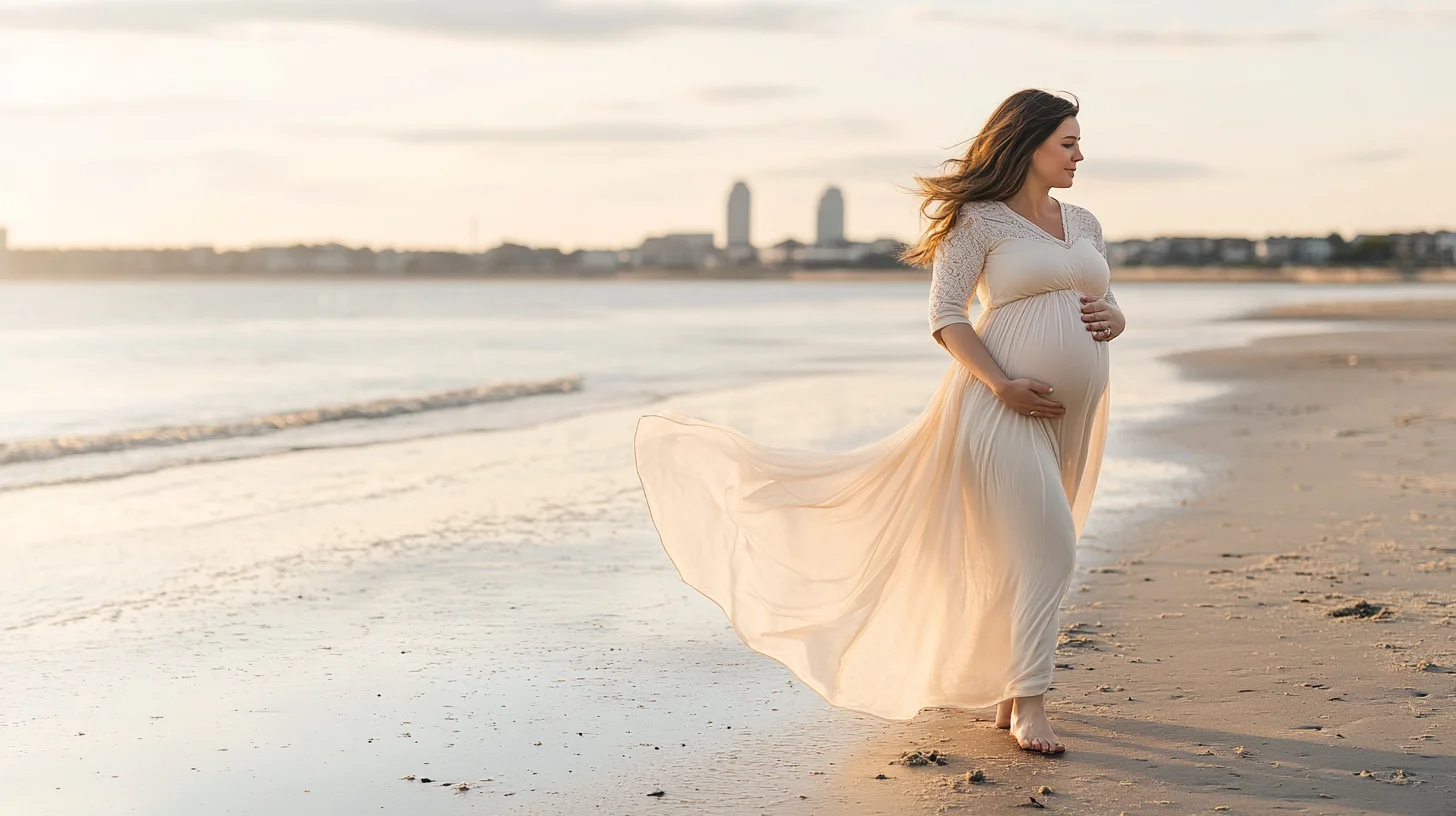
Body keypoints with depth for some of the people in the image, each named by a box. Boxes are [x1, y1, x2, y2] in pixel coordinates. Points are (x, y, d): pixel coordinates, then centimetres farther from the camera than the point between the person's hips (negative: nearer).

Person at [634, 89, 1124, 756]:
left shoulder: (1084, 224, 17)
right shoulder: (979, 219, -4)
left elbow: (1105, 308, 24)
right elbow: (945, 317, -9)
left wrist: (1113, 319, -1)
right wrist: (1001, 384, -20)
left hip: (1074, 409, 7)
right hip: (1004, 403, -7)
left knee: (1032, 547, 13)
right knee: (1044, 546, -16)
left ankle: (1008, 693, 25)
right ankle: (1028, 707, -11)